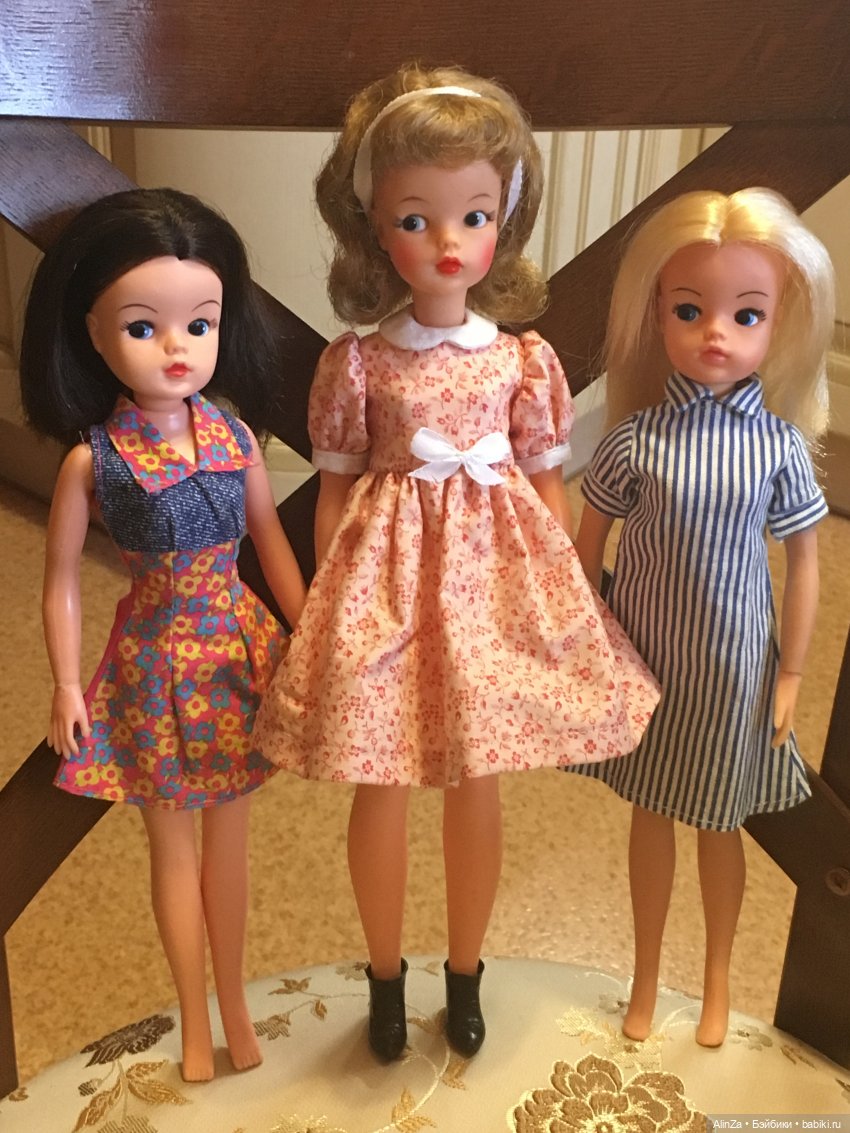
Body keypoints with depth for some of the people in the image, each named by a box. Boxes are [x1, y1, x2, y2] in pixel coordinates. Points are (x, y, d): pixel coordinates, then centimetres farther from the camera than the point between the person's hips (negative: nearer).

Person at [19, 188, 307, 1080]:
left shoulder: (234, 435, -8)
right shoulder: (92, 458, -15)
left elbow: (271, 539, 3)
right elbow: (62, 580, -7)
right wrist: (67, 687, -4)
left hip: (237, 648, 2)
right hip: (154, 657, -2)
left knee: (228, 836, 16)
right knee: (172, 844, 14)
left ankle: (233, 1003, 37)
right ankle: (195, 1020, 35)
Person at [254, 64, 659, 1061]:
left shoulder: (526, 361, -2)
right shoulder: (355, 363, -5)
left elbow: (547, 485, 4)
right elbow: (335, 491, 0)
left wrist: (562, 596, 2)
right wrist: (325, 611, 0)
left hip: (494, 576, 1)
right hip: (385, 575, -1)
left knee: (475, 785, 12)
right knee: (380, 787, 9)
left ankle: (464, 977, 36)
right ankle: (386, 978, 35)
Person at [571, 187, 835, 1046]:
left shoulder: (780, 444, -13)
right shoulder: (636, 437, -14)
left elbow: (804, 561, -4)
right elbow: (588, 546, -4)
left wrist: (791, 674, 0)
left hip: (733, 666, 0)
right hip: (645, 655, 0)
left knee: (721, 824, 18)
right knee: (650, 815, 18)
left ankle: (717, 982, 44)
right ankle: (645, 977, 42)